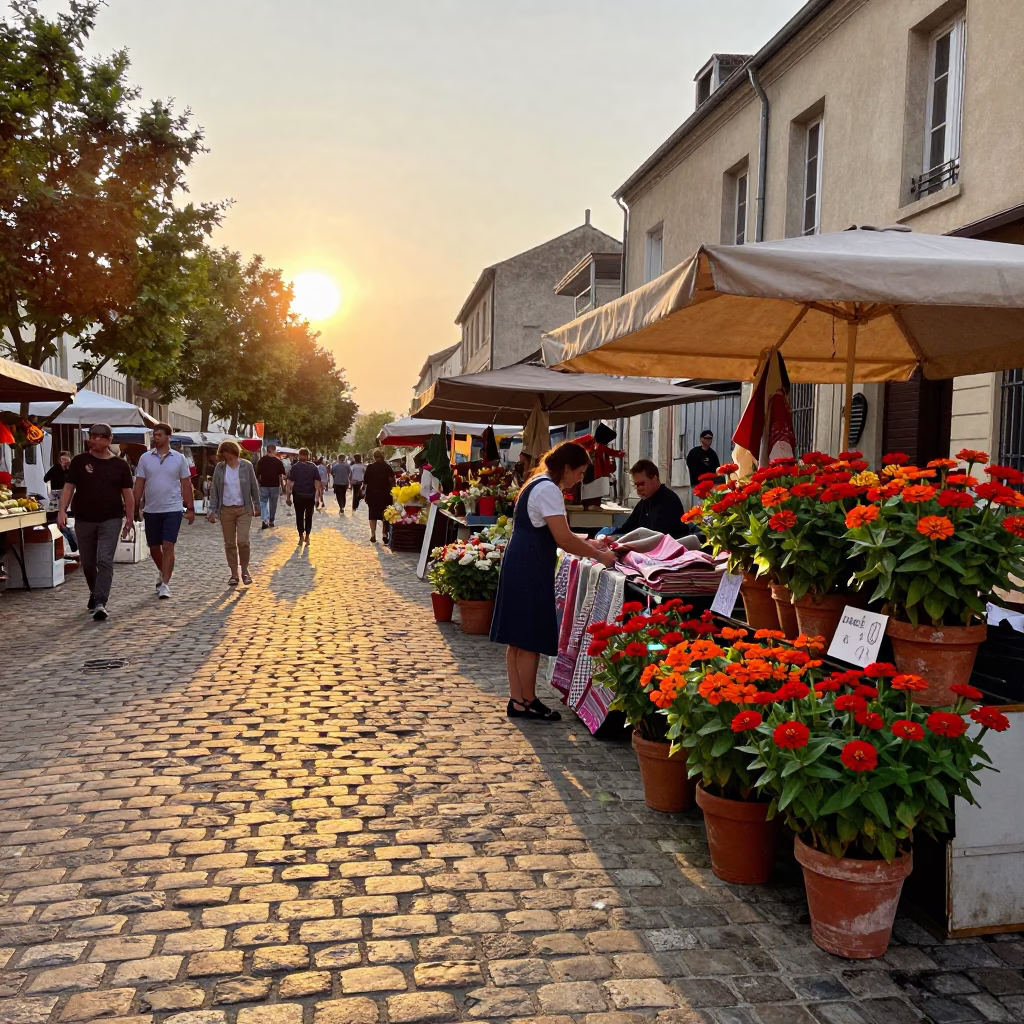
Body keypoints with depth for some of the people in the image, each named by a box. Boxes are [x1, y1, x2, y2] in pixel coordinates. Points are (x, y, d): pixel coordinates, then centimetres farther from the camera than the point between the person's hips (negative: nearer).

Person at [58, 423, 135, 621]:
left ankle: (100, 603, -14)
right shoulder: (79, 462, 4)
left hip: (110, 520, -2)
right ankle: (94, 593, 37)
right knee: (88, 563, 12)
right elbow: (68, 487, 3)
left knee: (105, 561, -13)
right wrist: (62, 511, -9)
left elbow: (127, 494, 5)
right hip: (84, 520, 2)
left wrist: (129, 519, 1)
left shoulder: (120, 465, 3)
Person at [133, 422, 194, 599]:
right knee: (153, 547, 13)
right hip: (151, 510, 3)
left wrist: (190, 508, 1)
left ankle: (165, 584, -7)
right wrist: (136, 507, 0)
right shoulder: (145, 458, 4)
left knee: (168, 547, -8)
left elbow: (186, 484, 3)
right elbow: (139, 484, 5)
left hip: (172, 509, -3)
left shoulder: (179, 458, 0)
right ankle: (162, 572, 39)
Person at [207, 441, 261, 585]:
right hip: (226, 510, 2)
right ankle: (234, 574, 16)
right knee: (229, 544, 5)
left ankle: (245, 570, 9)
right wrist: (213, 510, -2)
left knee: (243, 541, -13)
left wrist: (257, 506, 5)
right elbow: (214, 490, 4)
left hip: (244, 509, -2)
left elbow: (254, 487, 4)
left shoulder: (246, 466, -3)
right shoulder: (220, 468, 1)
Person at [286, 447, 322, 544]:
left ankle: (301, 537, 5)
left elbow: (290, 483, -8)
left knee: (299, 516, 7)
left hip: (298, 496, -1)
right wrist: (318, 497, 1)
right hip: (310, 496, 1)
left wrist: (288, 497, -4)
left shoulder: (295, 467, -4)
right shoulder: (313, 467, 0)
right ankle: (307, 536, 12)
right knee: (309, 516, 12)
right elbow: (317, 483, -3)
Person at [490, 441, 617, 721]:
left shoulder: (539, 484, 16)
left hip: (521, 566, 11)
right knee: (531, 639, -1)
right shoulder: (549, 490, -15)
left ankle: (517, 700, 18)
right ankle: (528, 702, 9)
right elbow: (563, 539, -21)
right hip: (531, 570, -11)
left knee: (519, 638, 12)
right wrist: (599, 556, -12)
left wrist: (586, 543, 15)